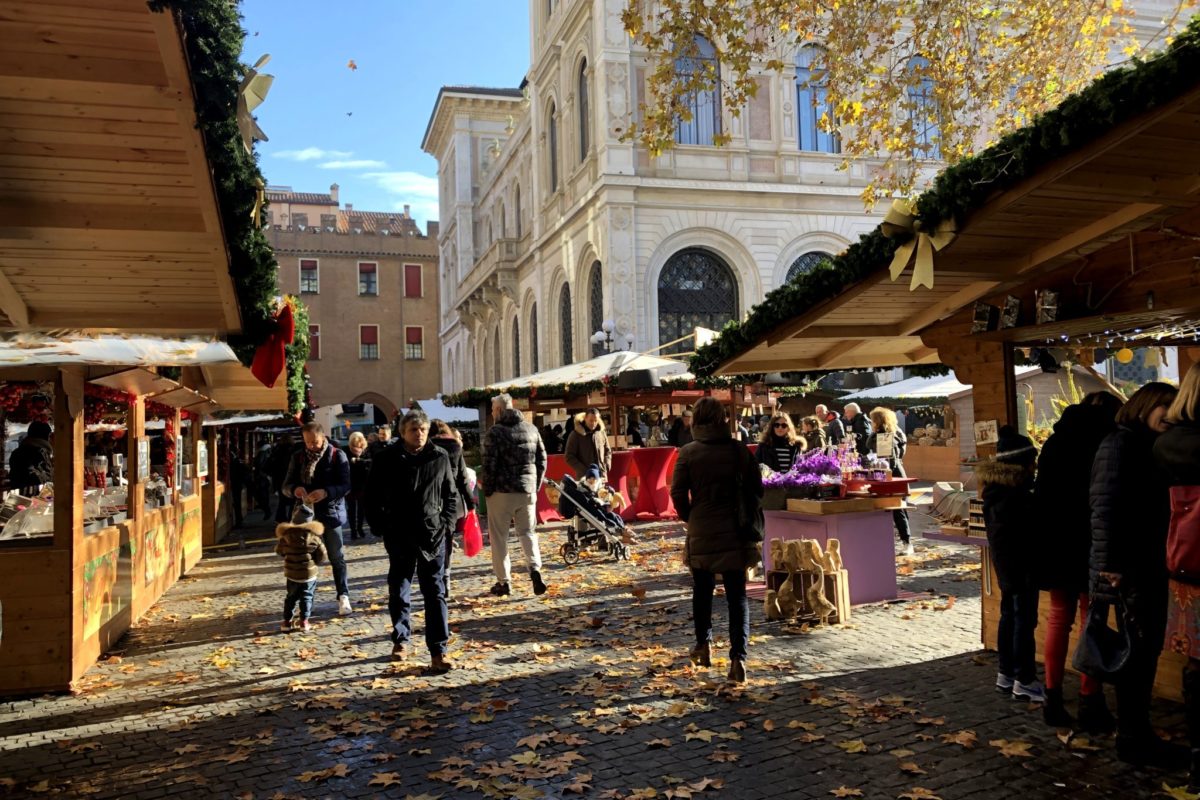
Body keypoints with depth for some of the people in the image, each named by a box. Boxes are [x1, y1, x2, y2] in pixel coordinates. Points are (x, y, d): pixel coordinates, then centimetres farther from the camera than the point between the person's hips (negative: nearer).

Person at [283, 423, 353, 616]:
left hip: (331, 512, -3)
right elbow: (286, 485, 2)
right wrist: (295, 489, -22)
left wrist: (326, 492, -31)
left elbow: (346, 486, -12)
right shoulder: (298, 457, 3)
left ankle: (343, 596, 13)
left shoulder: (338, 456, -7)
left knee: (336, 557, 5)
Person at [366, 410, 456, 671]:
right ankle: (401, 640, 32)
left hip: (433, 536, 0)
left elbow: (452, 495, 9)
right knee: (398, 593, 12)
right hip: (399, 538, 0)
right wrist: (381, 528, -2)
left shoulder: (440, 457, 0)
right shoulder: (387, 459, -2)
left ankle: (438, 651, 1)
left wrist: (446, 524, 1)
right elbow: (373, 497, 4)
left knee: (436, 594, -1)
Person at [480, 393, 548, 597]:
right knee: (528, 532, 13)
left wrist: (487, 491, -1)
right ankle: (535, 567, -9)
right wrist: (536, 486, 16)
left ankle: (504, 581, 9)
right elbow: (542, 461, 10)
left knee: (499, 536, 6)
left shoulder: (495, 432, -8)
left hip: (502, 492, -4)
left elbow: (489, 465, -11)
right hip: (527, 491, 4)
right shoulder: (531, 430, 8)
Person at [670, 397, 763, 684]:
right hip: (734, 532, 0)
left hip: (701, 532, 0)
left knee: (702, 590, 19)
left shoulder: (688, 452, -7)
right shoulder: (740, 450, -3)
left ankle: (704, 644, 29)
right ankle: (738, 657, -6)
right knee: (737, 595, 3)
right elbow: (756, 488, 3)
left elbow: (678, 493, -5)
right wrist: (748, 517, 17)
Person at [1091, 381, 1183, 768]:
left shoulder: (1152, 448, 16)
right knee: (1139, 649, -3)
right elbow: (1105, 506, -18)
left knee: (1146, 648, 13)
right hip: (1130, 566, -9)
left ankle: (1138, 732, 24)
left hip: (1151, 565, 9)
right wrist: (1109, 563, -22)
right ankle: (1131, 739, 6)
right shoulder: (1120, 444, -10)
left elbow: (1158, 508, 15)